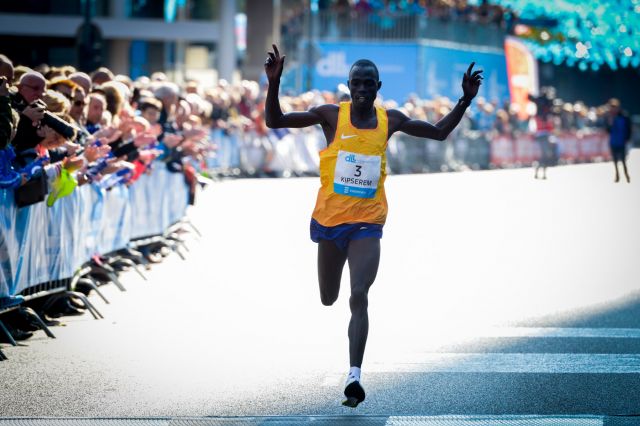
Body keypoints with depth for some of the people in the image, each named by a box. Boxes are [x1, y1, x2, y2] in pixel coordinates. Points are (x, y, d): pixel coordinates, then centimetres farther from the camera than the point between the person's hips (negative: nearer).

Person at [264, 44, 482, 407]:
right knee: (328, 300, 12)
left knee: (359, 298, -16)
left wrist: (466, 100, 4)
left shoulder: (390, 121, 3)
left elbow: (439, 132, 16)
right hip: (330, 219, 0)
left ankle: (354, 375, -23)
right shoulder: (331, 115, -4)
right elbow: (274, 121, -5)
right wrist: (274, 84, -21)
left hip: (367, 223, 0)